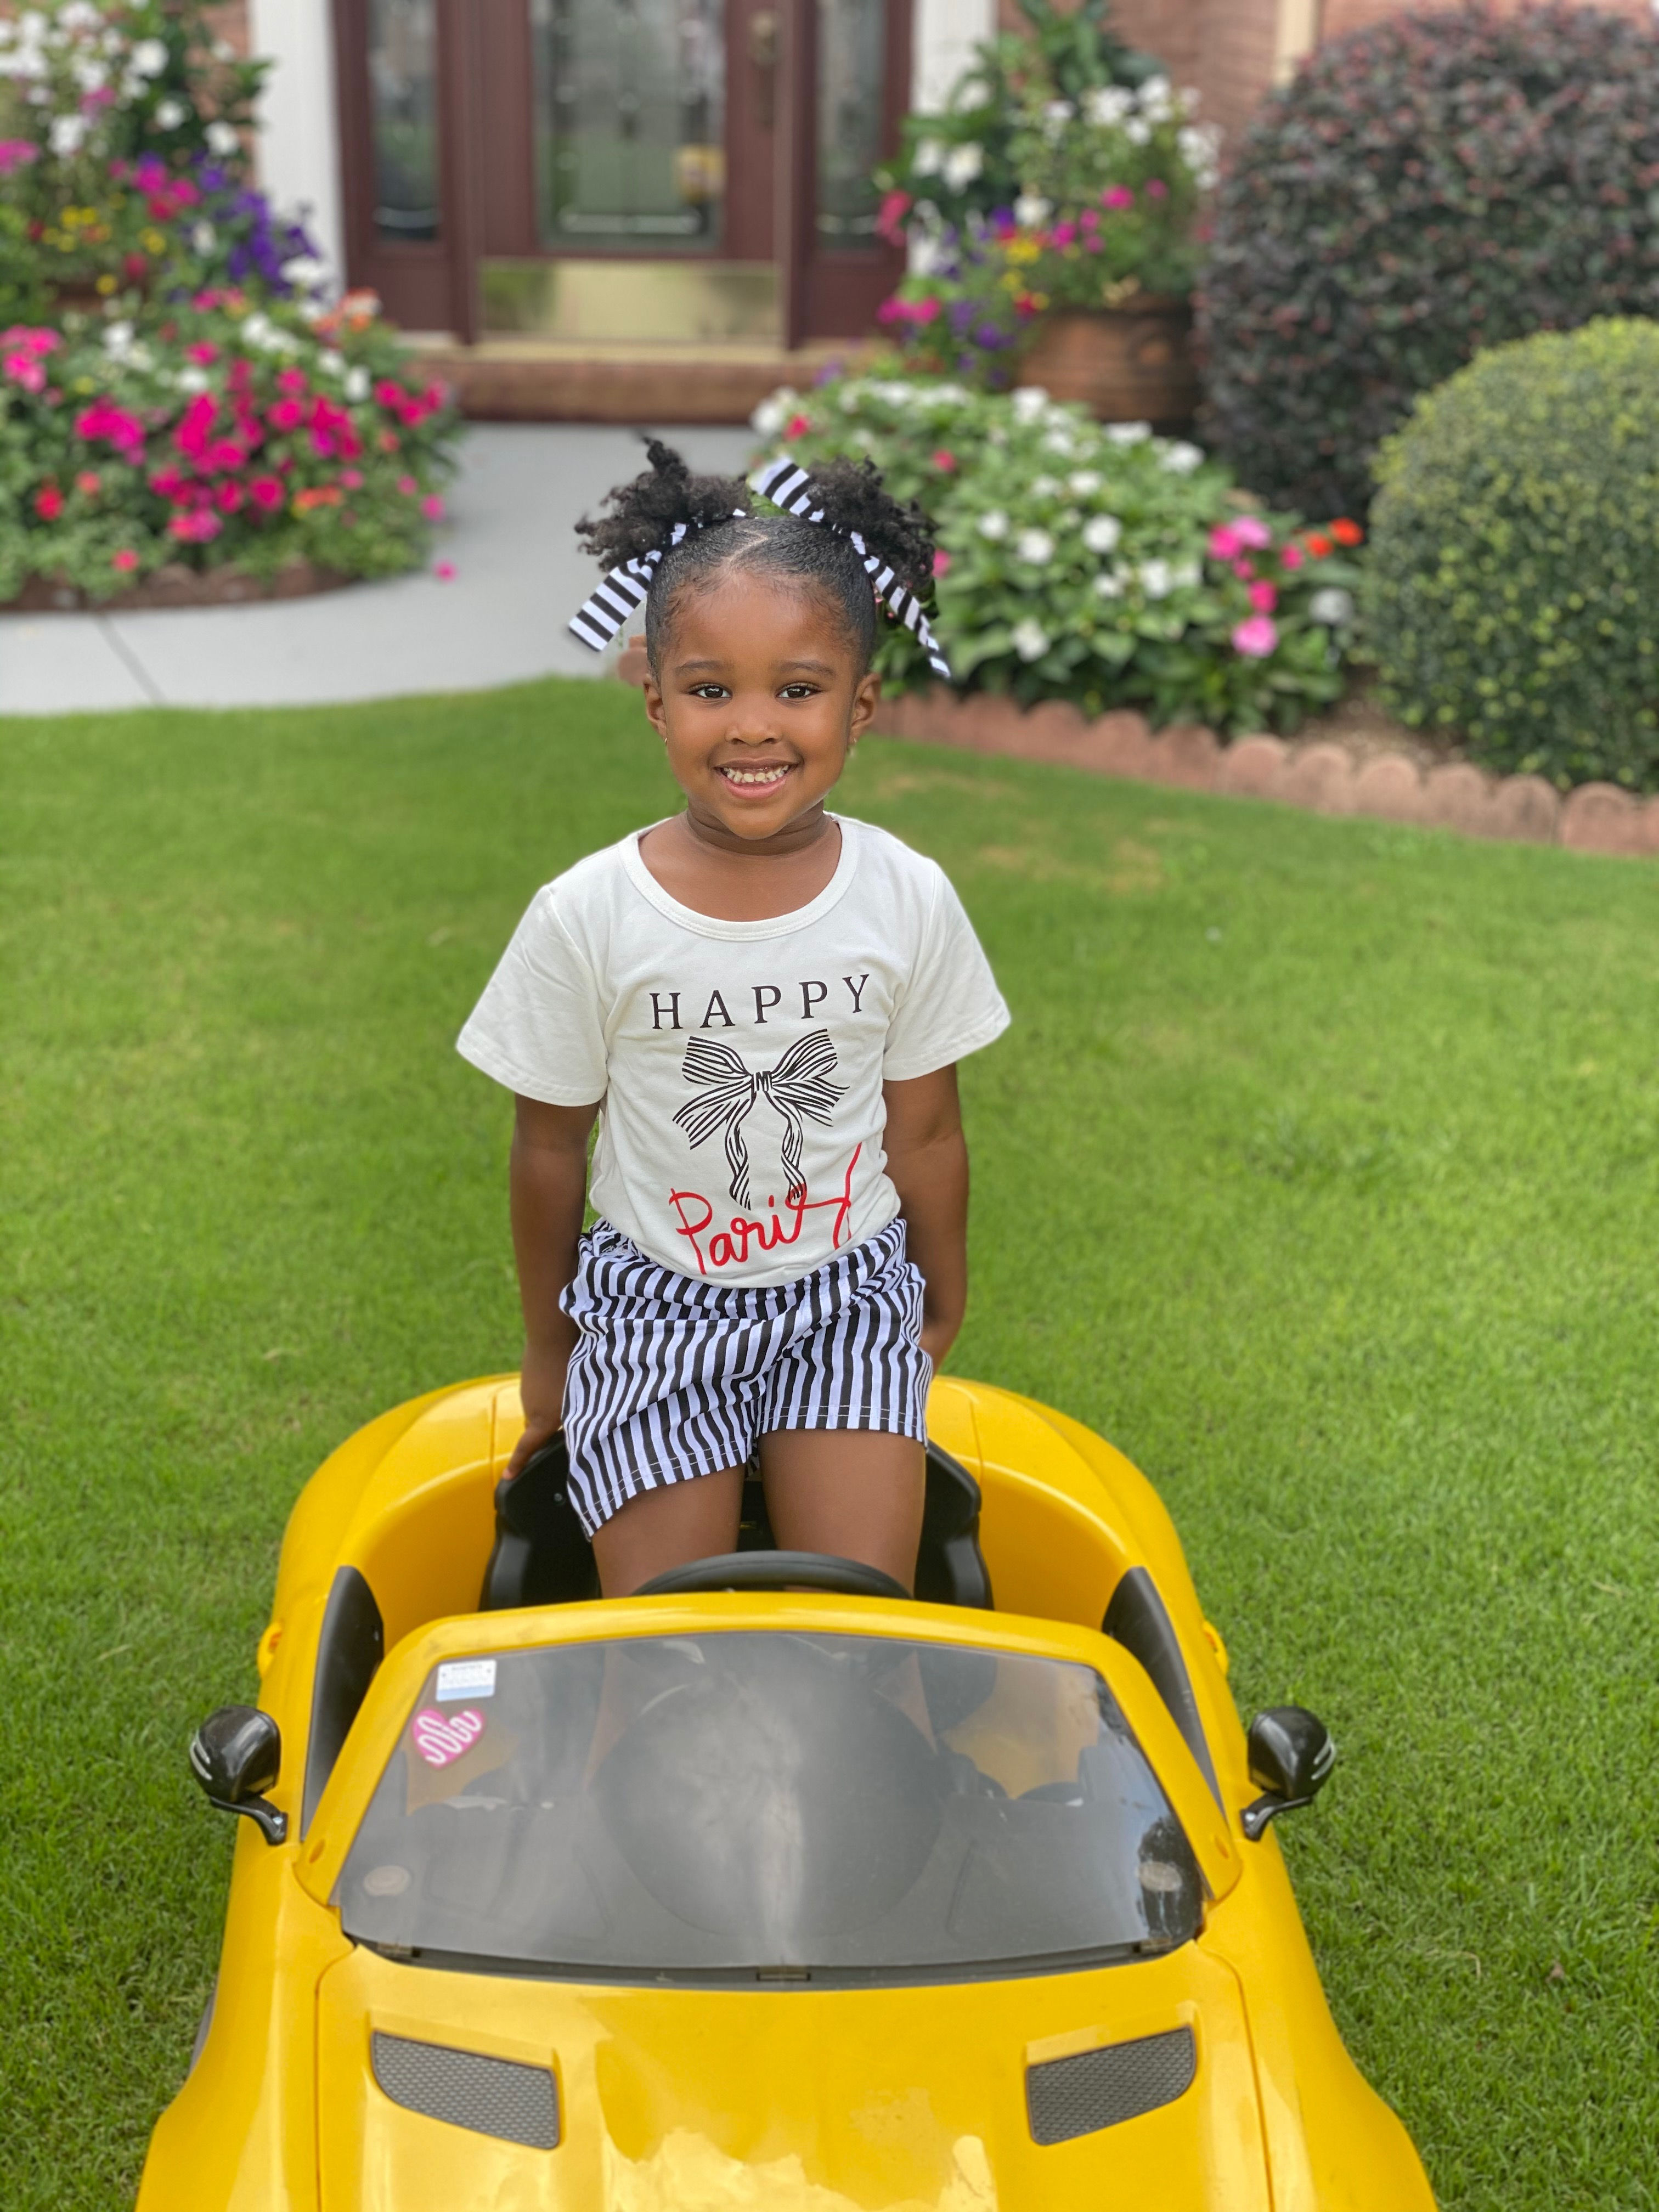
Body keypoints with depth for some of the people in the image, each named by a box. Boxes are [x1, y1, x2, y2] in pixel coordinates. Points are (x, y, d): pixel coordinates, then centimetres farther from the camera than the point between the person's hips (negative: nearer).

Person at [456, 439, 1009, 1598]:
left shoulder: (909, 901, -8)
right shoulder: (587, 916, -12)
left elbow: (924, 1135, 3)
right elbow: (550, 1149, 0)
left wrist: (944, 1316, 14)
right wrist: (549, 1350, 9)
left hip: (849, 1297, 1)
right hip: (653, 1300, 0)